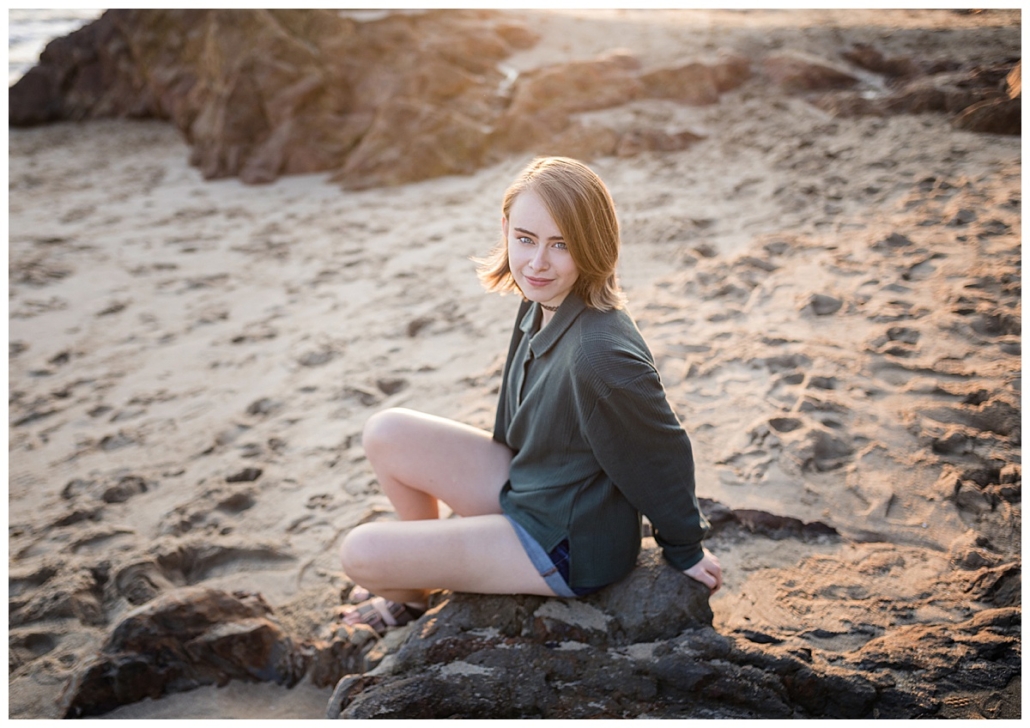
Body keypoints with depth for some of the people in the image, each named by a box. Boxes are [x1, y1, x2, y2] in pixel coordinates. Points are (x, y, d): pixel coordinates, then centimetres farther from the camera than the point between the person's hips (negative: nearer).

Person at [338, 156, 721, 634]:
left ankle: (413, 597, 28)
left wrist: (685, 549, -5)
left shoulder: (598, 354, -35)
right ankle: (427, 567, 26)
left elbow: (663, 452, -21)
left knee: (361, 555, -11)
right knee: (385, 434, 4)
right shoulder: (542, 305, -6)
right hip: (521, 487, 8)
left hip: (567, 547, -8)